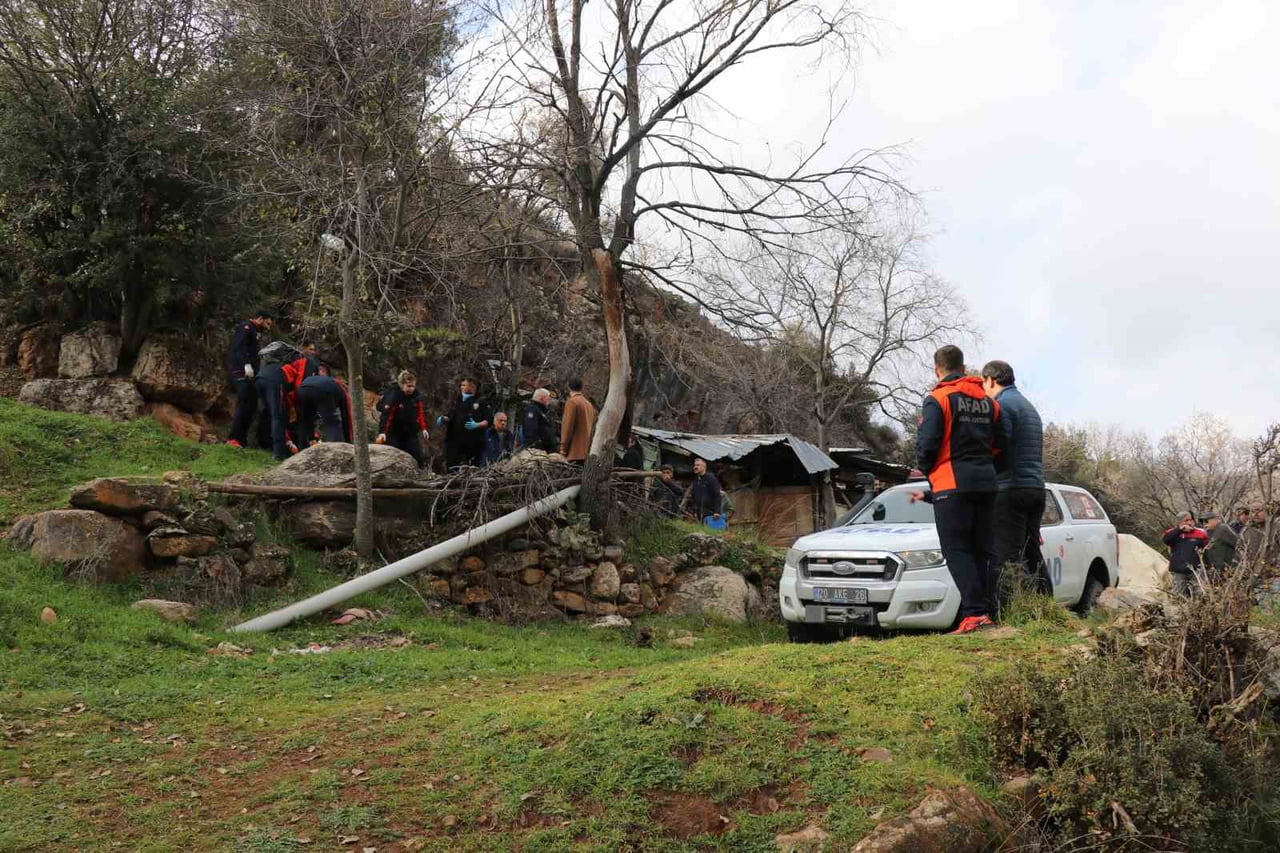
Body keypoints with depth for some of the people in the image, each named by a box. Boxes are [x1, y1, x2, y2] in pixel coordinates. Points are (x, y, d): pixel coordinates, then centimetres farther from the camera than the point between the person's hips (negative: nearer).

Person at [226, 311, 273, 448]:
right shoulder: (246, 327, -1)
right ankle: (233, 438, -19)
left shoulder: (253, 332, 27)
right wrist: (246, 364, -29)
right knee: (244, 405, -17)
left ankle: (242, 439, 7)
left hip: (247, 373, 10)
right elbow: (239, 346, -17)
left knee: (251, 406, 6)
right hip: (241, 371, -10)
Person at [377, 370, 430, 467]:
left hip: (411, 433, 4)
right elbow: (386, 414, -24)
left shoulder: (417, 396, -2)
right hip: (394, 433, -4)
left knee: (419, 457, 0)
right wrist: (382, 432, -32)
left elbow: (421, 412, 8)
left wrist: (423, 428, 4)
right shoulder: (393, 395, -18)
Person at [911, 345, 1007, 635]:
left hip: (953, 483, -6)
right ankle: (987, 610, 10)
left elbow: (926, 443, -13)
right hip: (986, 482, 7)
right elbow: (1000, 444, 14)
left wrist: (926, 468, 5)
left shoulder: (938, 399, -8)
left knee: (957, 550, -5)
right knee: (983, 549, 11)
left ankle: (975, 613, -12)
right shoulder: (988, 402, 14)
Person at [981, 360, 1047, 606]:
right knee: (1032, 555, 12)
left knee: (1006, 558, -11)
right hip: (1036, 488, 9)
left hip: (1011, 489, -9)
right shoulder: (1028, 406, 23)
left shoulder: (1003, 404, -7)